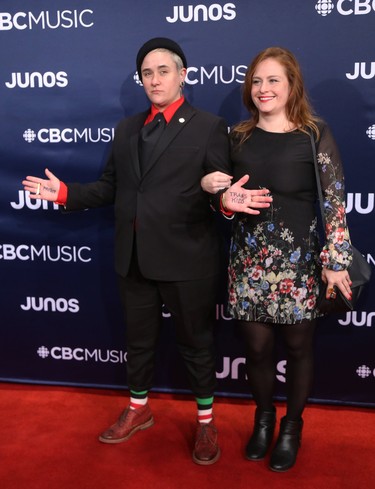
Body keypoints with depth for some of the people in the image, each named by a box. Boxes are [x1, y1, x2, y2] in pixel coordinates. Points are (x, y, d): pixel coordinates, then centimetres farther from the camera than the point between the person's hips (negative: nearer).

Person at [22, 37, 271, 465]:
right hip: (134, 258, 5)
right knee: (138, 339, 20)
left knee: (195, 342, 12)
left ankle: (206, 421, 33)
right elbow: (110, 188, 10)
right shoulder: (126, 129, 11)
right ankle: (138, 409, 43)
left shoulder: (208, 126, -4)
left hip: (185, 259, -4)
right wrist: (64, 193, 0)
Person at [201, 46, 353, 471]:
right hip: (248, 261, 3)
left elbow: (335, 201, -6)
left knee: (298, 347, 10)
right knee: (256, 346, 9)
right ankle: (263, 417, 35)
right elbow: (226, 197, 15)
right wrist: (222, 198, -9)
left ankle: (292, 425, 33)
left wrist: (336, 261, -10)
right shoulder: (239, 137, 6)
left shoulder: (315, 134, -4)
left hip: (298, 262, -2)